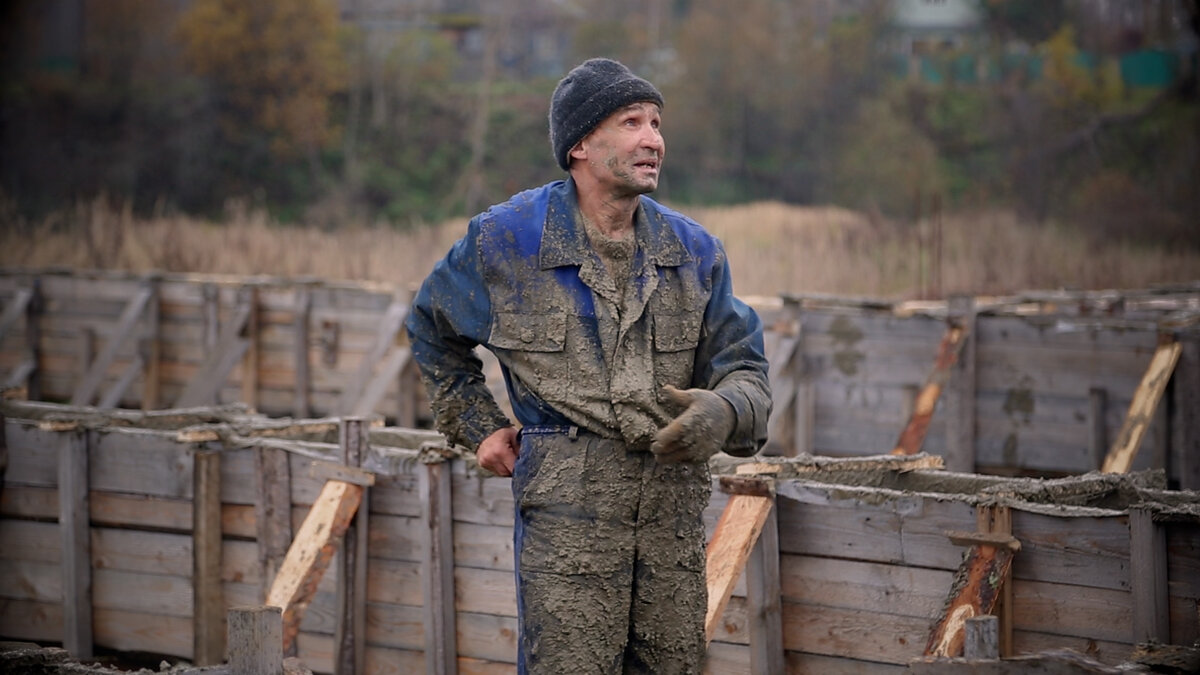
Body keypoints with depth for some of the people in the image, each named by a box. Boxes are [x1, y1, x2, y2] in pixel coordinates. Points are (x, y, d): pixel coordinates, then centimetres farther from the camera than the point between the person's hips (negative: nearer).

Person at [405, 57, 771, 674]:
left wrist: (720, 413, -16)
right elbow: (432, 331, 19)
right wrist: (478, 428, 12)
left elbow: (744, 370, 8)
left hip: (673, 509, 4)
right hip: (566, 511, -3)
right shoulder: (505, 242, 1)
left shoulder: (694, 251, 8)